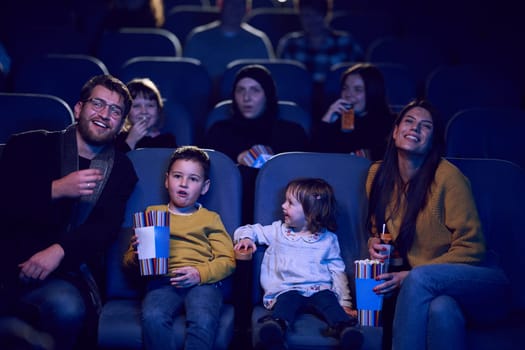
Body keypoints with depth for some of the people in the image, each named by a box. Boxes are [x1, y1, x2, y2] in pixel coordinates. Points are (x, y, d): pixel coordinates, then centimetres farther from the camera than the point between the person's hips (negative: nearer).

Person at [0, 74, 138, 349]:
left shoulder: (121, 170, 14)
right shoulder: (29, 146, 10)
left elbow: (106, 228, 0)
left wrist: (59, 250, -19)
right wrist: (56, 190, -14)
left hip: (68, 271, 2)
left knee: (68, 308, -33)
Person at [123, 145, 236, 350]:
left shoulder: (210, 218, 22)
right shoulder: (152, 214, 26)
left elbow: (227, 260, 10)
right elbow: (128, 260, 24)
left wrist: (199, 274, -9)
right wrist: (137, 257, -2)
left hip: (203, 282, -1)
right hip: (162, 281, 1)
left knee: (203, 321, -34)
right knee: (152, 317, -34)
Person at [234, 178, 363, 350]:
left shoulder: (328, 239, 14)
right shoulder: (278, 231, 18)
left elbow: (337, 271, 13)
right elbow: (247, 230, 22)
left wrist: (345, 303, 5)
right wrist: (245, 238, -3)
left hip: (319, 289, 0)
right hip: (286, 289, 0)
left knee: (328, 300, -32)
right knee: (287, 300, -33)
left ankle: (343, 328, -55)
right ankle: (277, 325, -61)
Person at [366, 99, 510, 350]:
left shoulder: (448, 176, -11)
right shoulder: (378, 174, 5)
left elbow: (471, 248, -10)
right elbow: (378, 228, 22)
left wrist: (409, 277, -17)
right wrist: (376, 243, -3)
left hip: (480, 285, -2)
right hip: (429, 290, 3)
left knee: (420, 278, -35)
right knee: (441, 309, -35)